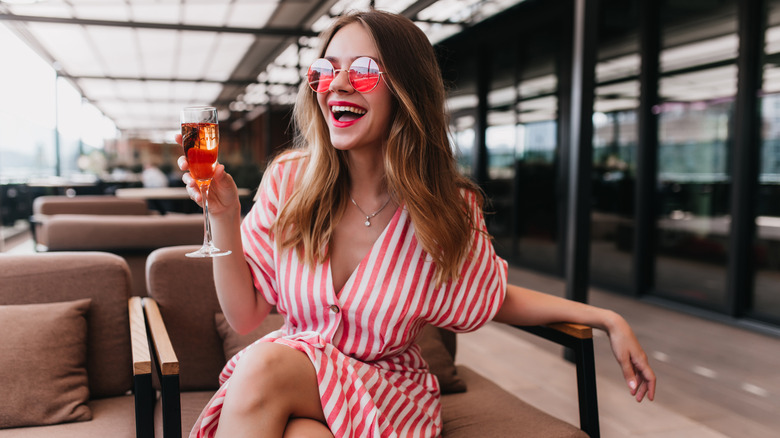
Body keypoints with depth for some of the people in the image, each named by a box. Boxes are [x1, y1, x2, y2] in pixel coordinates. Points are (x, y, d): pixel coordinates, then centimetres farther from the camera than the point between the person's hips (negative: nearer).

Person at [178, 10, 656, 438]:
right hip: (294, 374, 3)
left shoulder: (448, 209, -13)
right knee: (261, 364, -31)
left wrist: (606, 318, -3)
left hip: (387, 395, -2)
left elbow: (495, 299, 5)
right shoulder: (288, 179, -9)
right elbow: (245, 315, -5)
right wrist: (224, 218, -18)